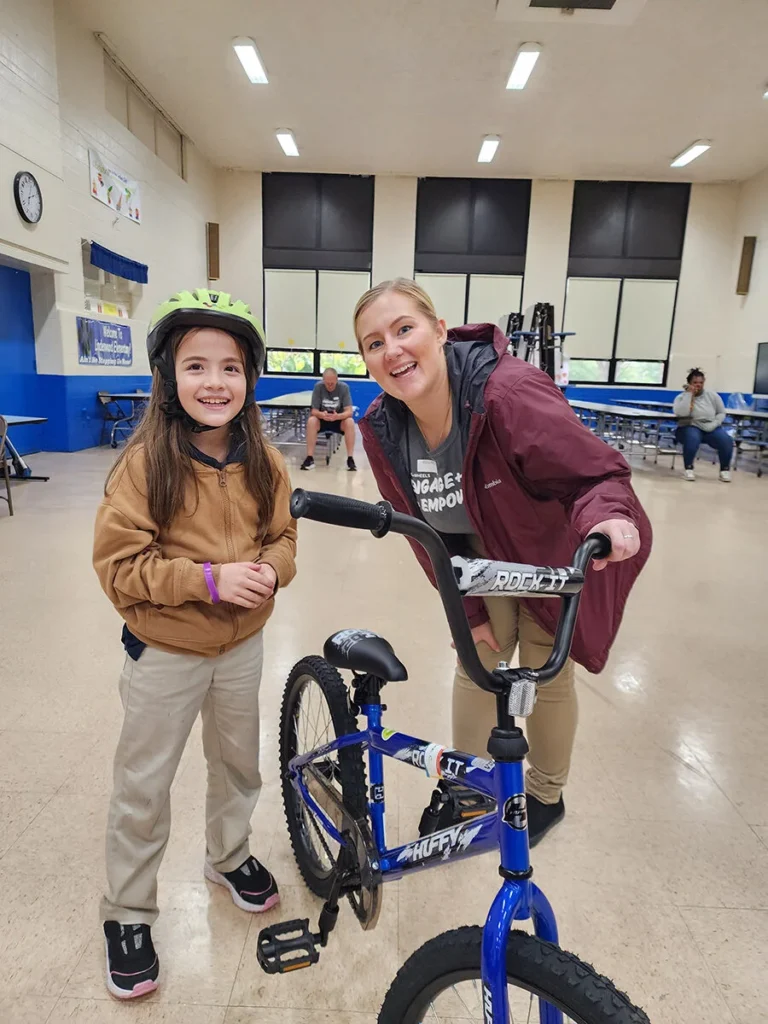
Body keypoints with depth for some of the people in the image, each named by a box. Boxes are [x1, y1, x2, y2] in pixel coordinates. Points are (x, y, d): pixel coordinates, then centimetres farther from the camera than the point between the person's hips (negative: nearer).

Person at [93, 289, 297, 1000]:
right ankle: (128, 913, 39)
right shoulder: (145, 462, -19)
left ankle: (229, 856, 52)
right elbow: (119, 565, -18)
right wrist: (208, 578, -28)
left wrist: (269, 569, -19)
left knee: (238, 763, 23)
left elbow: (283, 535, 2)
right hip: (164, 652, -3)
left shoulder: (262, 459, -8)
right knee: (143, 787, 14)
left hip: (243, 643, 4)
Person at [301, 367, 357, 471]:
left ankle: (350, 459, -26)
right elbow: (314, 410, -16)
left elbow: (349, 411, -21)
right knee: (311, 421, -32)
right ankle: (310, 458, -28)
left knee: (350, 421, -32)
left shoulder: (344, 387, -16)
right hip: (322, 418, 0)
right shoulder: (318, 386, -16)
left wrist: (338, 416, -43)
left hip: (339, 418, 0)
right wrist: (322, 414, -41)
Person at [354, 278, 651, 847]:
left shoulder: (511, 393, -37)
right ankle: (467, 785, 39)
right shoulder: (381, 431, -19)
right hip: (485, 560, 4)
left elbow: (600, 472, -29)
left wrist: (605, 516, -52)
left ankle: (546, 795, 40)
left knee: (547, 678, 11)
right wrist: (468, 608, -6)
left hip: (553, 556, -3)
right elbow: (428, 531, -8)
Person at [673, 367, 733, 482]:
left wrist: (713, 425, -11)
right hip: (690, 428, -3)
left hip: (711, 429, 3)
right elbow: (681, 413, -23)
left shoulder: (713, 395, 6)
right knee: (692, 438, -39)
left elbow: (722, 413, 9)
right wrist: (689, 394, -18)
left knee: (726, 441, -25)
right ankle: (689, 468, -19)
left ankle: (725, 469, -3)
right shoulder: (682, 397, -4)